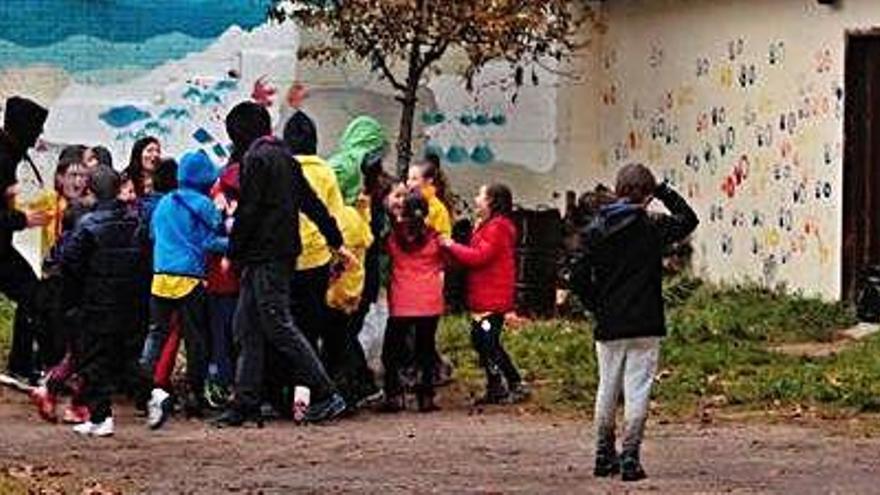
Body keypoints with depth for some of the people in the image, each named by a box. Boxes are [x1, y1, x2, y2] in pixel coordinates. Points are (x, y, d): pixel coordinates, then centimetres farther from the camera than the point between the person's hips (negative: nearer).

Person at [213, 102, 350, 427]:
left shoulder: (256, 158, -11)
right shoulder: (284, 157, 16)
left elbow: (248, 211, -15)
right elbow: (312, 202, 19)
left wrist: (233, 253, -6)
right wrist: (336, 241, 24)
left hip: (265, 257, -9)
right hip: (283, 252, 9)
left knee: (279, 327, -9)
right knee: (247, 329, 10)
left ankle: (325, 396, -9)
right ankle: (246, 404, 10)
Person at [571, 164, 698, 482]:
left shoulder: (595, 229, 0)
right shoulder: (652, 228, -7)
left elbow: (579, 277, -2)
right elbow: (688, 220, 10)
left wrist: (597, 307, 9)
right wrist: (664, 192, 11)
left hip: (608, 326, 3)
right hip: (644, 326, -3)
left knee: (607, 389, 14)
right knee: (637, 389, -1)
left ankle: (604, 455, 22)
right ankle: (630, 457, -4)